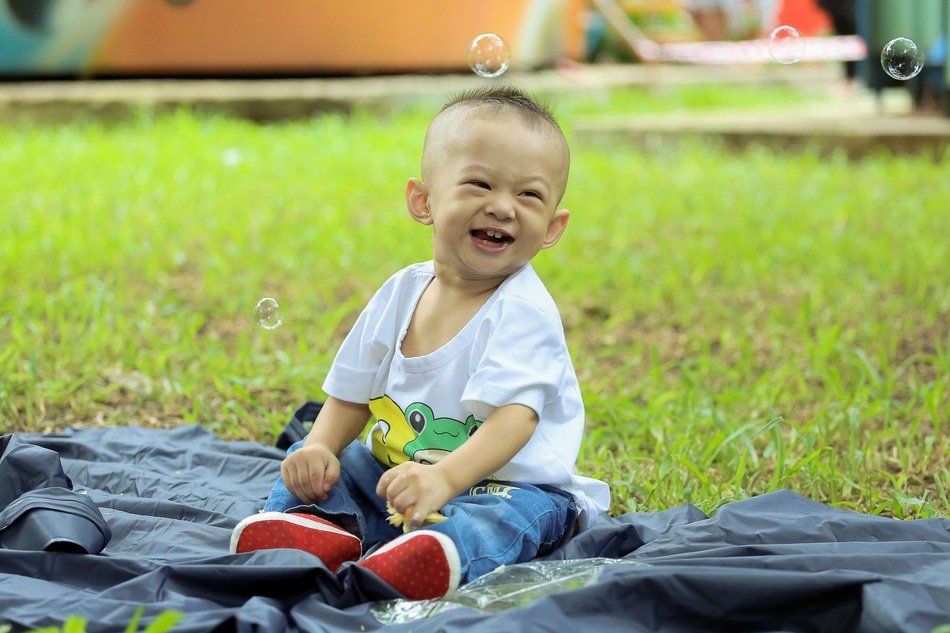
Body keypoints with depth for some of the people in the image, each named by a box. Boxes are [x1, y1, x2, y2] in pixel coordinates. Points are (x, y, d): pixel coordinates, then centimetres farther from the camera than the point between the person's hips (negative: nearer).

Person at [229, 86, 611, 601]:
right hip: (396, 472, 7)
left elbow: (514, 418, -31)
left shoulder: (523, 311, -18)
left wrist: (445, 479, -48)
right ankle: (322, 526, -27)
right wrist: (320, 448, -12)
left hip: (507, 483, -7)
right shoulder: (401, 294, 2)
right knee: (311, 462, 2)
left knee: (516, 516, -37)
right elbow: (353, 396, 10)